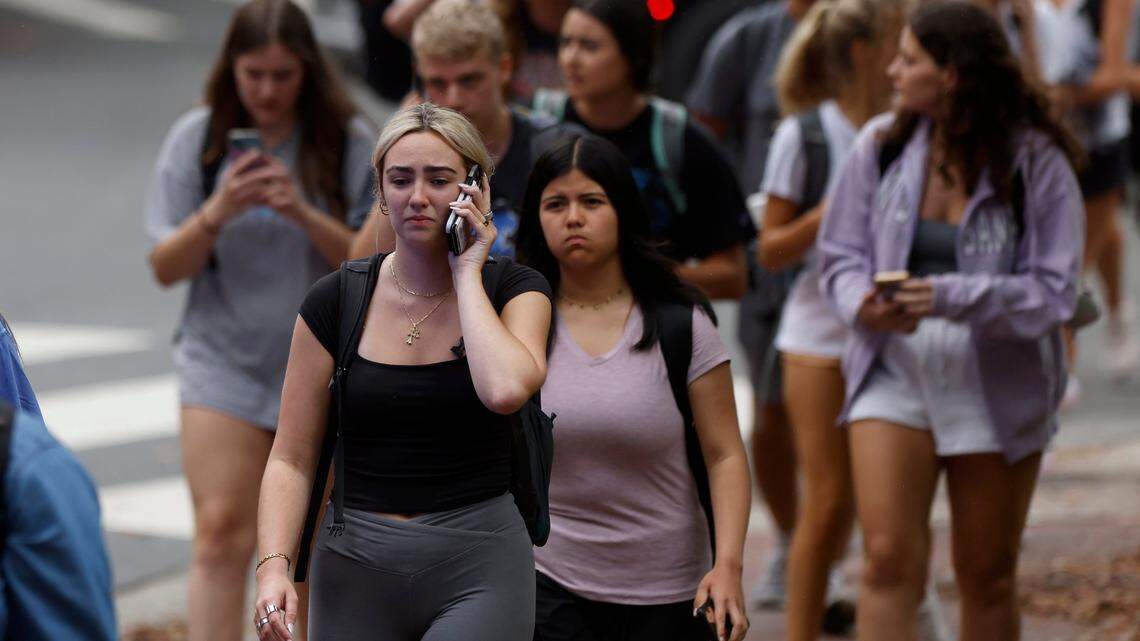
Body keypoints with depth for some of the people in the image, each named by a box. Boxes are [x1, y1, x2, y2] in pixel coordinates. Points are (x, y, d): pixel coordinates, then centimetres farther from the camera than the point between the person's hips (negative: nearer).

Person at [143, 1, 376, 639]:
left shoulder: (350, 142, -5)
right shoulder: (197, 138, -2)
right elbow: (166, 269, -2)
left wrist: (304, 215, -23)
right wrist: (216, 214, -19)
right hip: (223, 364, 0)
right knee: (222, 535, -11)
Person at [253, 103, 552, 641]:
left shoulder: (515, 291, 0)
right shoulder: (335, 302, 2)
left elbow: (505, 390, -23)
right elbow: (292, 459, 2)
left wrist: (467, 273, -11)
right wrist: (274, 565, -13)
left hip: (477, 573, -2)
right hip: (355, 570, 2)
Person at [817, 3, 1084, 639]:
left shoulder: (1036, 162, -10)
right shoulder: (881, 145, -2)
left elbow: (1053, 292, -12)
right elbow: (842, 252, 6)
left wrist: (951, 297, -26)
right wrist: (862, 301, -17)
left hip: (999, 387, -1)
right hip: (895, 373, 1)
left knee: (988, 576, 10)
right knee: (890, 559, -11)